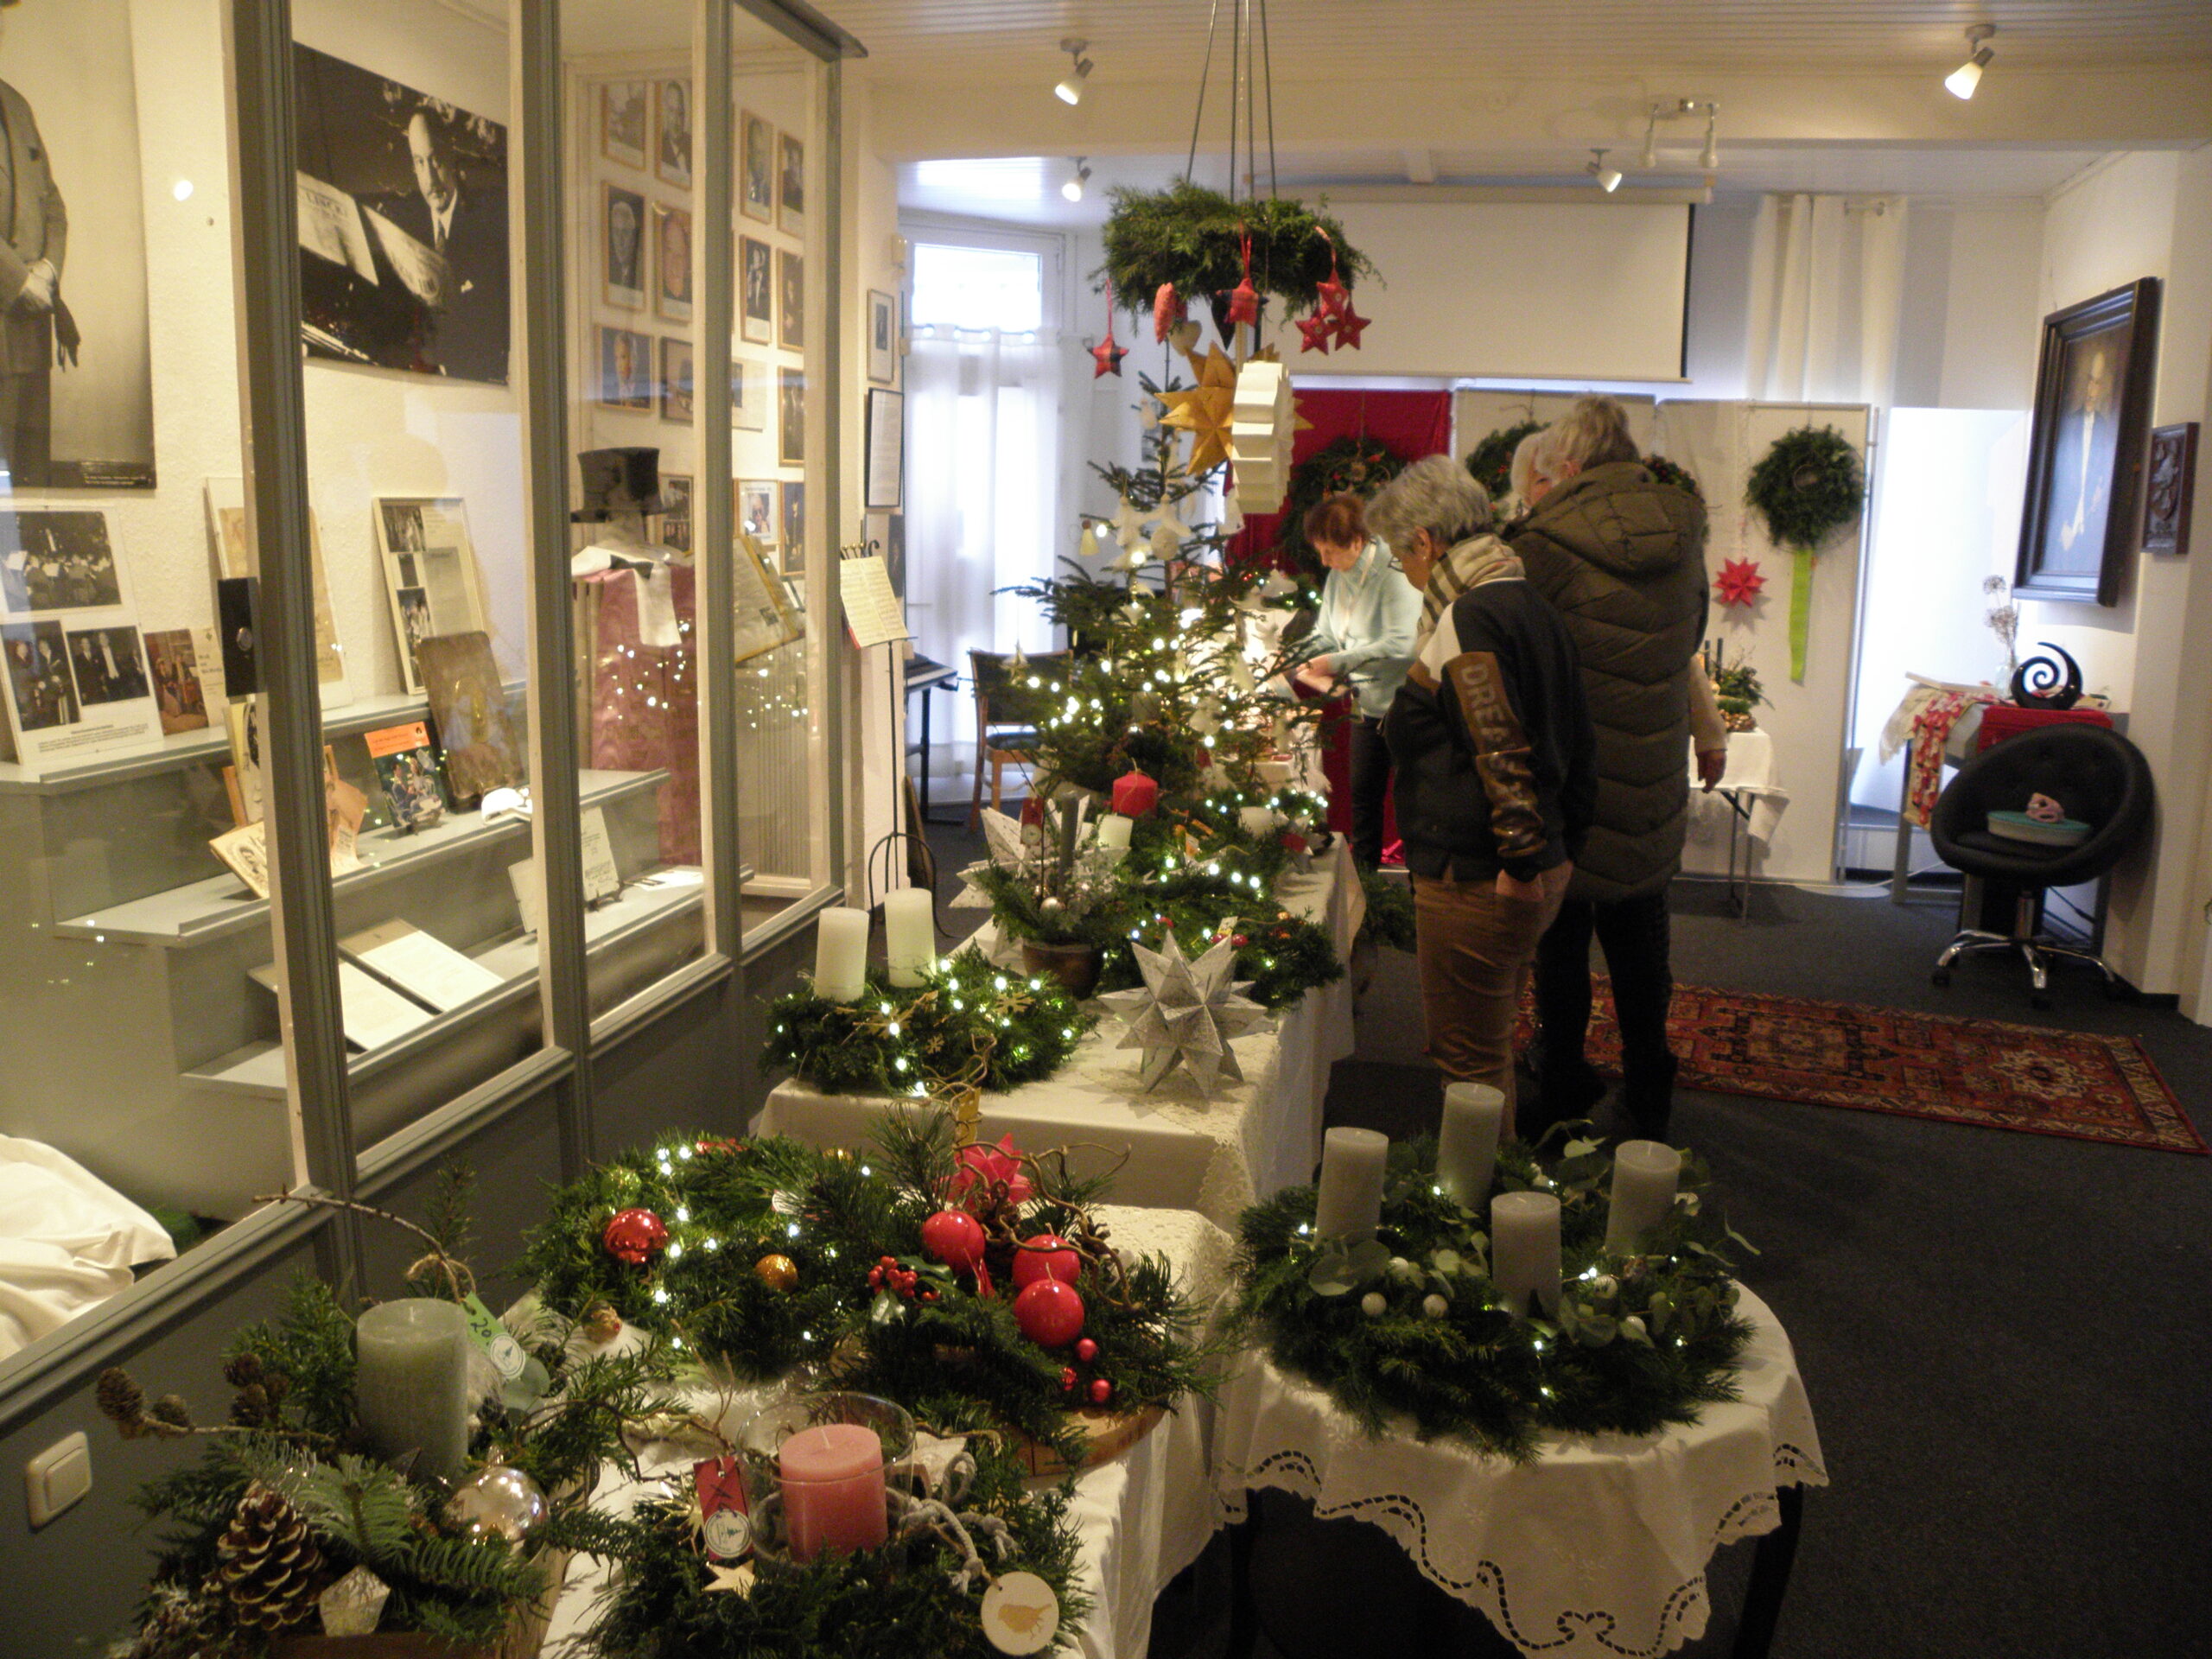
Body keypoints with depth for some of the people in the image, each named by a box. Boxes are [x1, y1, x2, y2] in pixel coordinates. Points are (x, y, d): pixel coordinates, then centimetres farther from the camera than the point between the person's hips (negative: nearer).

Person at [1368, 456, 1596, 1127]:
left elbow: (1501, 750, -25)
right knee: (1490, 1050, 23)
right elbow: (1579, 743, 16)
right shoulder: (1532, 607, 12)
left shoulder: (1467, 621, -18)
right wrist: (1564, 844, 19)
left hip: (1475, 881, -10)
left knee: (1470, 1063, 4)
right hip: (1545, 870, 10)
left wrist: (1520, 859, -21)